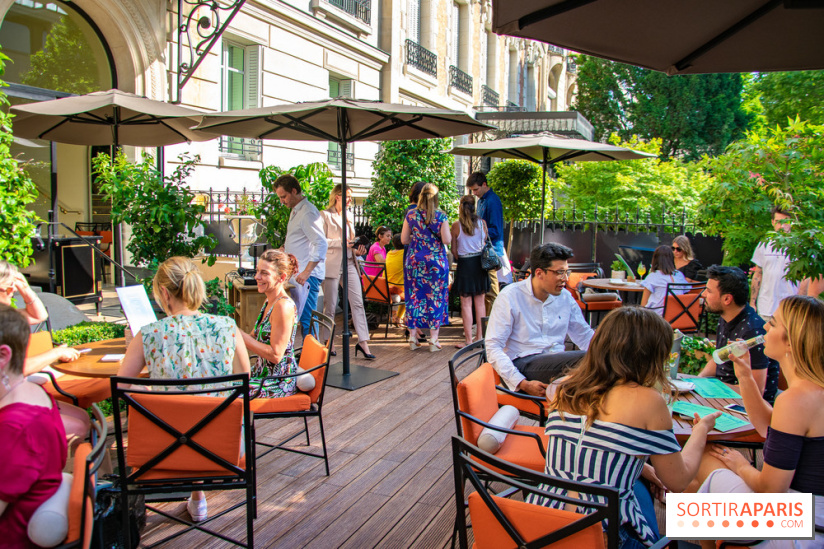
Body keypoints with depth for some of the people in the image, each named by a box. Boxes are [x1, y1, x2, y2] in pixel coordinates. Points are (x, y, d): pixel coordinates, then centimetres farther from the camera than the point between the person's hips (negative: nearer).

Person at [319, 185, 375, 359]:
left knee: (358, 302, -3)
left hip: (349, 263, 6)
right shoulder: (325, 215, -3)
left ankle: (363, 342, -1)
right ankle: (327, 342, 15)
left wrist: (357, 250, 4)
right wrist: (342, 242, -18)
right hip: (332, 265, -6)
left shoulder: (349, 215, 17)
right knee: (330, 306, 2)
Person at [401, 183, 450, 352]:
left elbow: (404, 239, 4)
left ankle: (413, 338, 13)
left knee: (414, 297, 9)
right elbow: (446, 239, -10)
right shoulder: (441, 216, -6)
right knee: (435, 297, 4)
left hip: (414, 261, 2)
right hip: (436, 261, -2)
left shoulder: (411, 215, 0)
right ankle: (434, 340, 6)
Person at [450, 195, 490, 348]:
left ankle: (469, 340, 1)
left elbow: (454, 250, -2)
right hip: (480, 263, 3)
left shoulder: (456, 225, -7)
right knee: (480, 302, 11)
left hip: (465, 265, -3)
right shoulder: (482, 223, -1)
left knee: (466, 303, 1)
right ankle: (480, 337, 16)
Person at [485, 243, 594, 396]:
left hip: (557, 363, 6)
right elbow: (493, 347, -7)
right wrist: (523, 383, -17)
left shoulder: (565, 298, 14)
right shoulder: (509, 297, -3)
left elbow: (585, 336, 21)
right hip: (523, 364, -6)